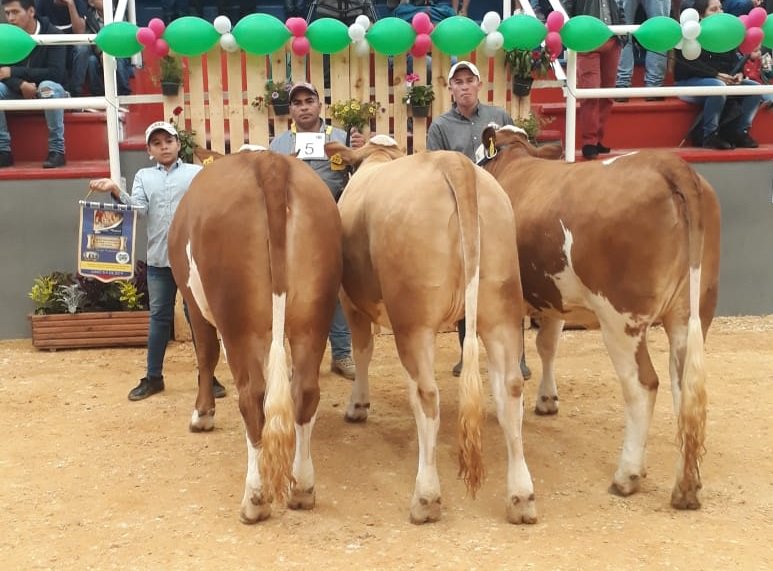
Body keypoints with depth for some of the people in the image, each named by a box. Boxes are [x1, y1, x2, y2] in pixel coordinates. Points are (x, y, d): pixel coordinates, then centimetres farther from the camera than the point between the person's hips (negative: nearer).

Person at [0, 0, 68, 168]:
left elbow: (56, 73, -24)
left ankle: (57, 149, -29)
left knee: (47, 86, -37)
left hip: (49, 92, -3)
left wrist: (14, 71, -27)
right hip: (19, 93, 4)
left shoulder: (52, 34, -14)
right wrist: (21, 85, -32)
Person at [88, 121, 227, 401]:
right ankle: (153, 377, 22)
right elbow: (138, 210, -2)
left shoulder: (197, 172, 5)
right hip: (158, 259, 2)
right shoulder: (143, 176, 11)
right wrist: (116, 190, -17)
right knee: (159, 317, 11)